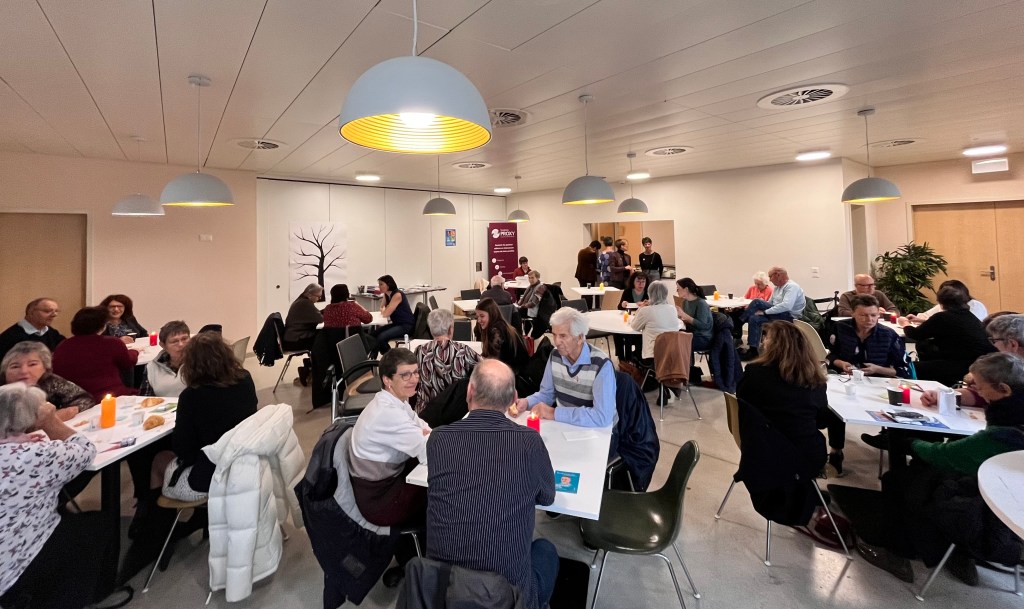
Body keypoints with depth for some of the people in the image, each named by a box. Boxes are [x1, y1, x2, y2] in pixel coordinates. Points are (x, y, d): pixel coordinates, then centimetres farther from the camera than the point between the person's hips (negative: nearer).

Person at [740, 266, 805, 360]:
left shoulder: (791, 286, -11)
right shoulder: (777, 288, 17)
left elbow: (787, 306, -27)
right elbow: (769, 303, 18)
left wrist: (765, 312, -24)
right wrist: (751, 309, 1)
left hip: (789, 317, -9)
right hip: (778, 314, 9)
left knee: (757, 302, -22)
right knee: (754, 318, -15)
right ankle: (753, 350, -14)